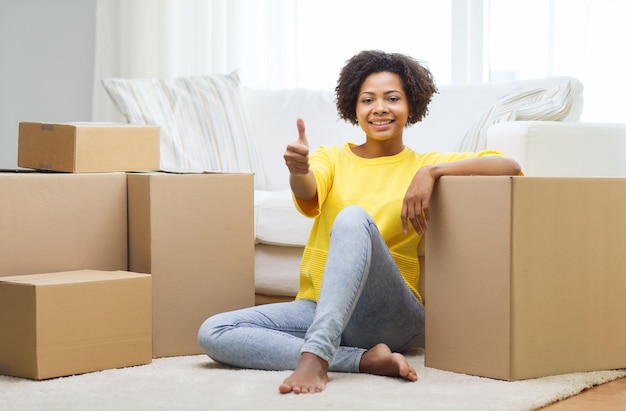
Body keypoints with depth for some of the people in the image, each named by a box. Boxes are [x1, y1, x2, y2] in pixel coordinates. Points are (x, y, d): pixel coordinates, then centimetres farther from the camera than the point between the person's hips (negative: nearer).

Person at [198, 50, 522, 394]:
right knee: (212, 333, -20)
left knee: (354, 217, -31)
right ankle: (365, 359, -26)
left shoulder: (424, 165, 7)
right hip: (317, 307, 4)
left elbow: (509, 166, -6)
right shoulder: (332, 158, 13)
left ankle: (316, 355, -43)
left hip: (391, 316, -4)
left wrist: (431, 172, -19)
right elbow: (308, 194, -12)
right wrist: (297, 171, -36)